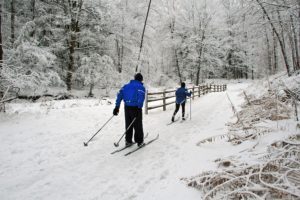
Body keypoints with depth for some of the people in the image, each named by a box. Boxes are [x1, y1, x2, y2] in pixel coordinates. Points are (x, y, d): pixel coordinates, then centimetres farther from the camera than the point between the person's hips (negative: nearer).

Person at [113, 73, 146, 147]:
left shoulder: (126, 86, 12)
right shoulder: (141, 87, -3)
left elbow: (119, 95, 6)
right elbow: (141, 98, -19)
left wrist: (117, 107, 5)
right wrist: (139, 108, -21)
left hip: (127, 108, 5)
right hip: (136, 108, -5)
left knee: (128, 125, 16)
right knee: (138, 125, 7)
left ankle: (128, 141, 22)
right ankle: (140, 141, 15)